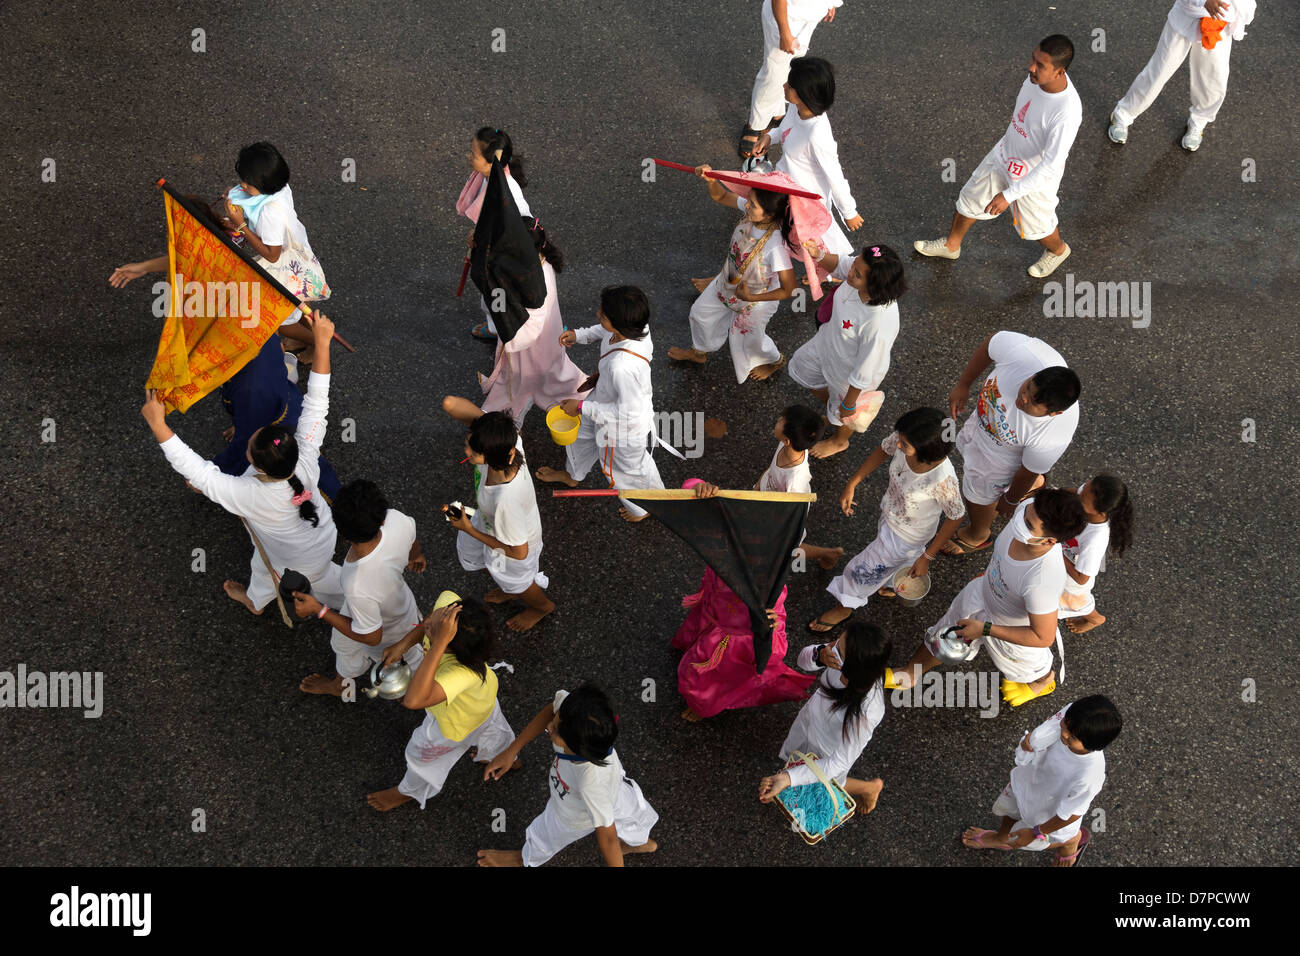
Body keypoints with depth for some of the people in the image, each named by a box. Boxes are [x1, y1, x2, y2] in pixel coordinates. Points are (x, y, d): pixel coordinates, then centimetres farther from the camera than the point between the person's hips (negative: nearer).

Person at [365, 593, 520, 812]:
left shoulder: (463, 673, -57)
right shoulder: (448, 602, -39)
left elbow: (413, 701, -68)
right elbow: (447, 596, -12)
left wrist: (439, 642, -71)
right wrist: (404, 644, -15)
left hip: (459, 718, -6)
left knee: (423, 751, 26)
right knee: (492, 728, 39)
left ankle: (410, 792, 61)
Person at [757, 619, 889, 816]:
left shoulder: (865, 713, -45)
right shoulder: (842, 652, -32)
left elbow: (839, 763, -34)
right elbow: (803, 659, -15)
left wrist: (788, 778, -44)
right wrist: (820, 655, -40)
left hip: (829, 751, -5)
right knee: (792, 755, 33)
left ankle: (870, 787, 45)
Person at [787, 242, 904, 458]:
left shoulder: (879, 325, -47)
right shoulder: (860, 269, -30)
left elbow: (863, 374, -30)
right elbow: (839, 264, -4)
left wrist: (849, 404, -15)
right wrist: (820, 255, -26)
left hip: (850, 371, -6)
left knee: (840, 413, 27)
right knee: (803, 369, 33)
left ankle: (839, 441, 65)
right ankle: (832, 415, 62)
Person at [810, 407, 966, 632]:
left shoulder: (943, 479, -43)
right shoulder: (902, 437, -28)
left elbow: (955, 517, -24)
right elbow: (883, 451, -4)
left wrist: (927, 557, -15)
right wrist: (852, 484, 2)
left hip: (906, 536, -4)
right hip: (888, 513, 4)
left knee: (863, 570, 17)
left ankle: (845, 607, 47)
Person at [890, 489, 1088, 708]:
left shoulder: (1043, 583, -49)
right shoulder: (1029, 508, -33)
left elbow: (1043, 637, -34)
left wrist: (984, 629, -29)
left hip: (1013, 627, -5)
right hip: (984, 591, 5)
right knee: (941, 636, 28)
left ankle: (1044, 680, 69)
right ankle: (910, 676, 58)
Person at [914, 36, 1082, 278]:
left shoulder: (1067, 113, -41)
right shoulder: (1038, 75, -19)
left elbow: (1050, 166, -36)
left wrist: (1009, 195, -34)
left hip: (1035, 177, -6)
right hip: (1003, 156, 6)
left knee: (1035, 225, 21)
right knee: (970, 199, 23)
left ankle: (1058, 250, 57)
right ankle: (951, 245, 52)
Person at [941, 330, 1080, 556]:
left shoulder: (1054, 437, -43)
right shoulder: (1023, 350, -40)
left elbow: (1028, 472, -23)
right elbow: (990, 344, -16)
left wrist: (1010, 501, -3)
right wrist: (963, 385, -6)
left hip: (1000, 459, -5)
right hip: (981, 418, 5)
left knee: (979, 497, 22)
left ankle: (977, 537, 60)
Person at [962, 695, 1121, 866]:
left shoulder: (1089, 777, -46)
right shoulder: (1072, 713, -35)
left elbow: (1070, 814, -28)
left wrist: (1036, 833, -13)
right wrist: (1031, 738, -34)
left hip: (1049, 809, -5)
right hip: (1032, 776, 5)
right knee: (1007, 807, 32)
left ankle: (1073, 841, 52)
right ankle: (1001, 838, 67)